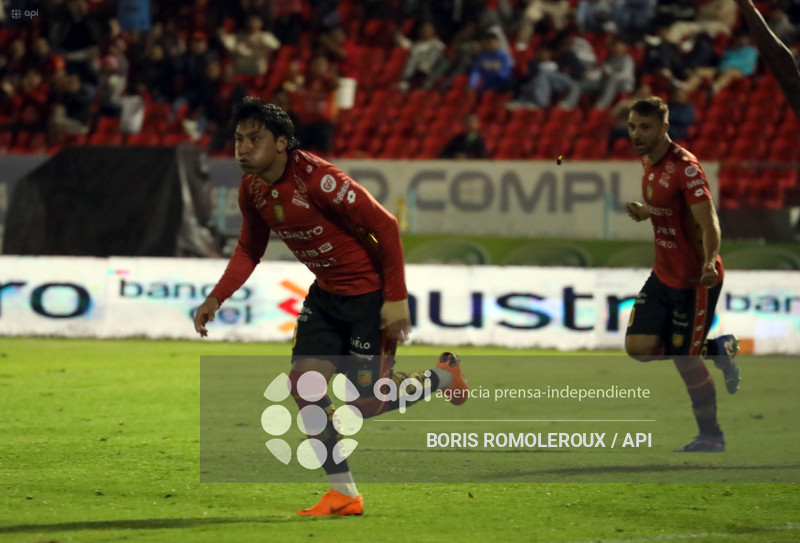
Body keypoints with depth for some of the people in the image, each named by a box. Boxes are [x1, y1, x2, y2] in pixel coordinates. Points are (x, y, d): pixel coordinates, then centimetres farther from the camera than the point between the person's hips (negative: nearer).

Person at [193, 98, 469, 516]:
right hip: (326, 293, 7)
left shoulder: (317, 178, -28)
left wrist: (396, 298, -22)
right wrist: (216, 298, -2)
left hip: (370, 292, -7)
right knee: (304, 380, -6)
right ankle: (343, 494, 5)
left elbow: (384, 225, -23)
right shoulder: (252, 190, -4)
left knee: (366, 404, -5)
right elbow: (249, 250, 13)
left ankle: (442, 376, 24)